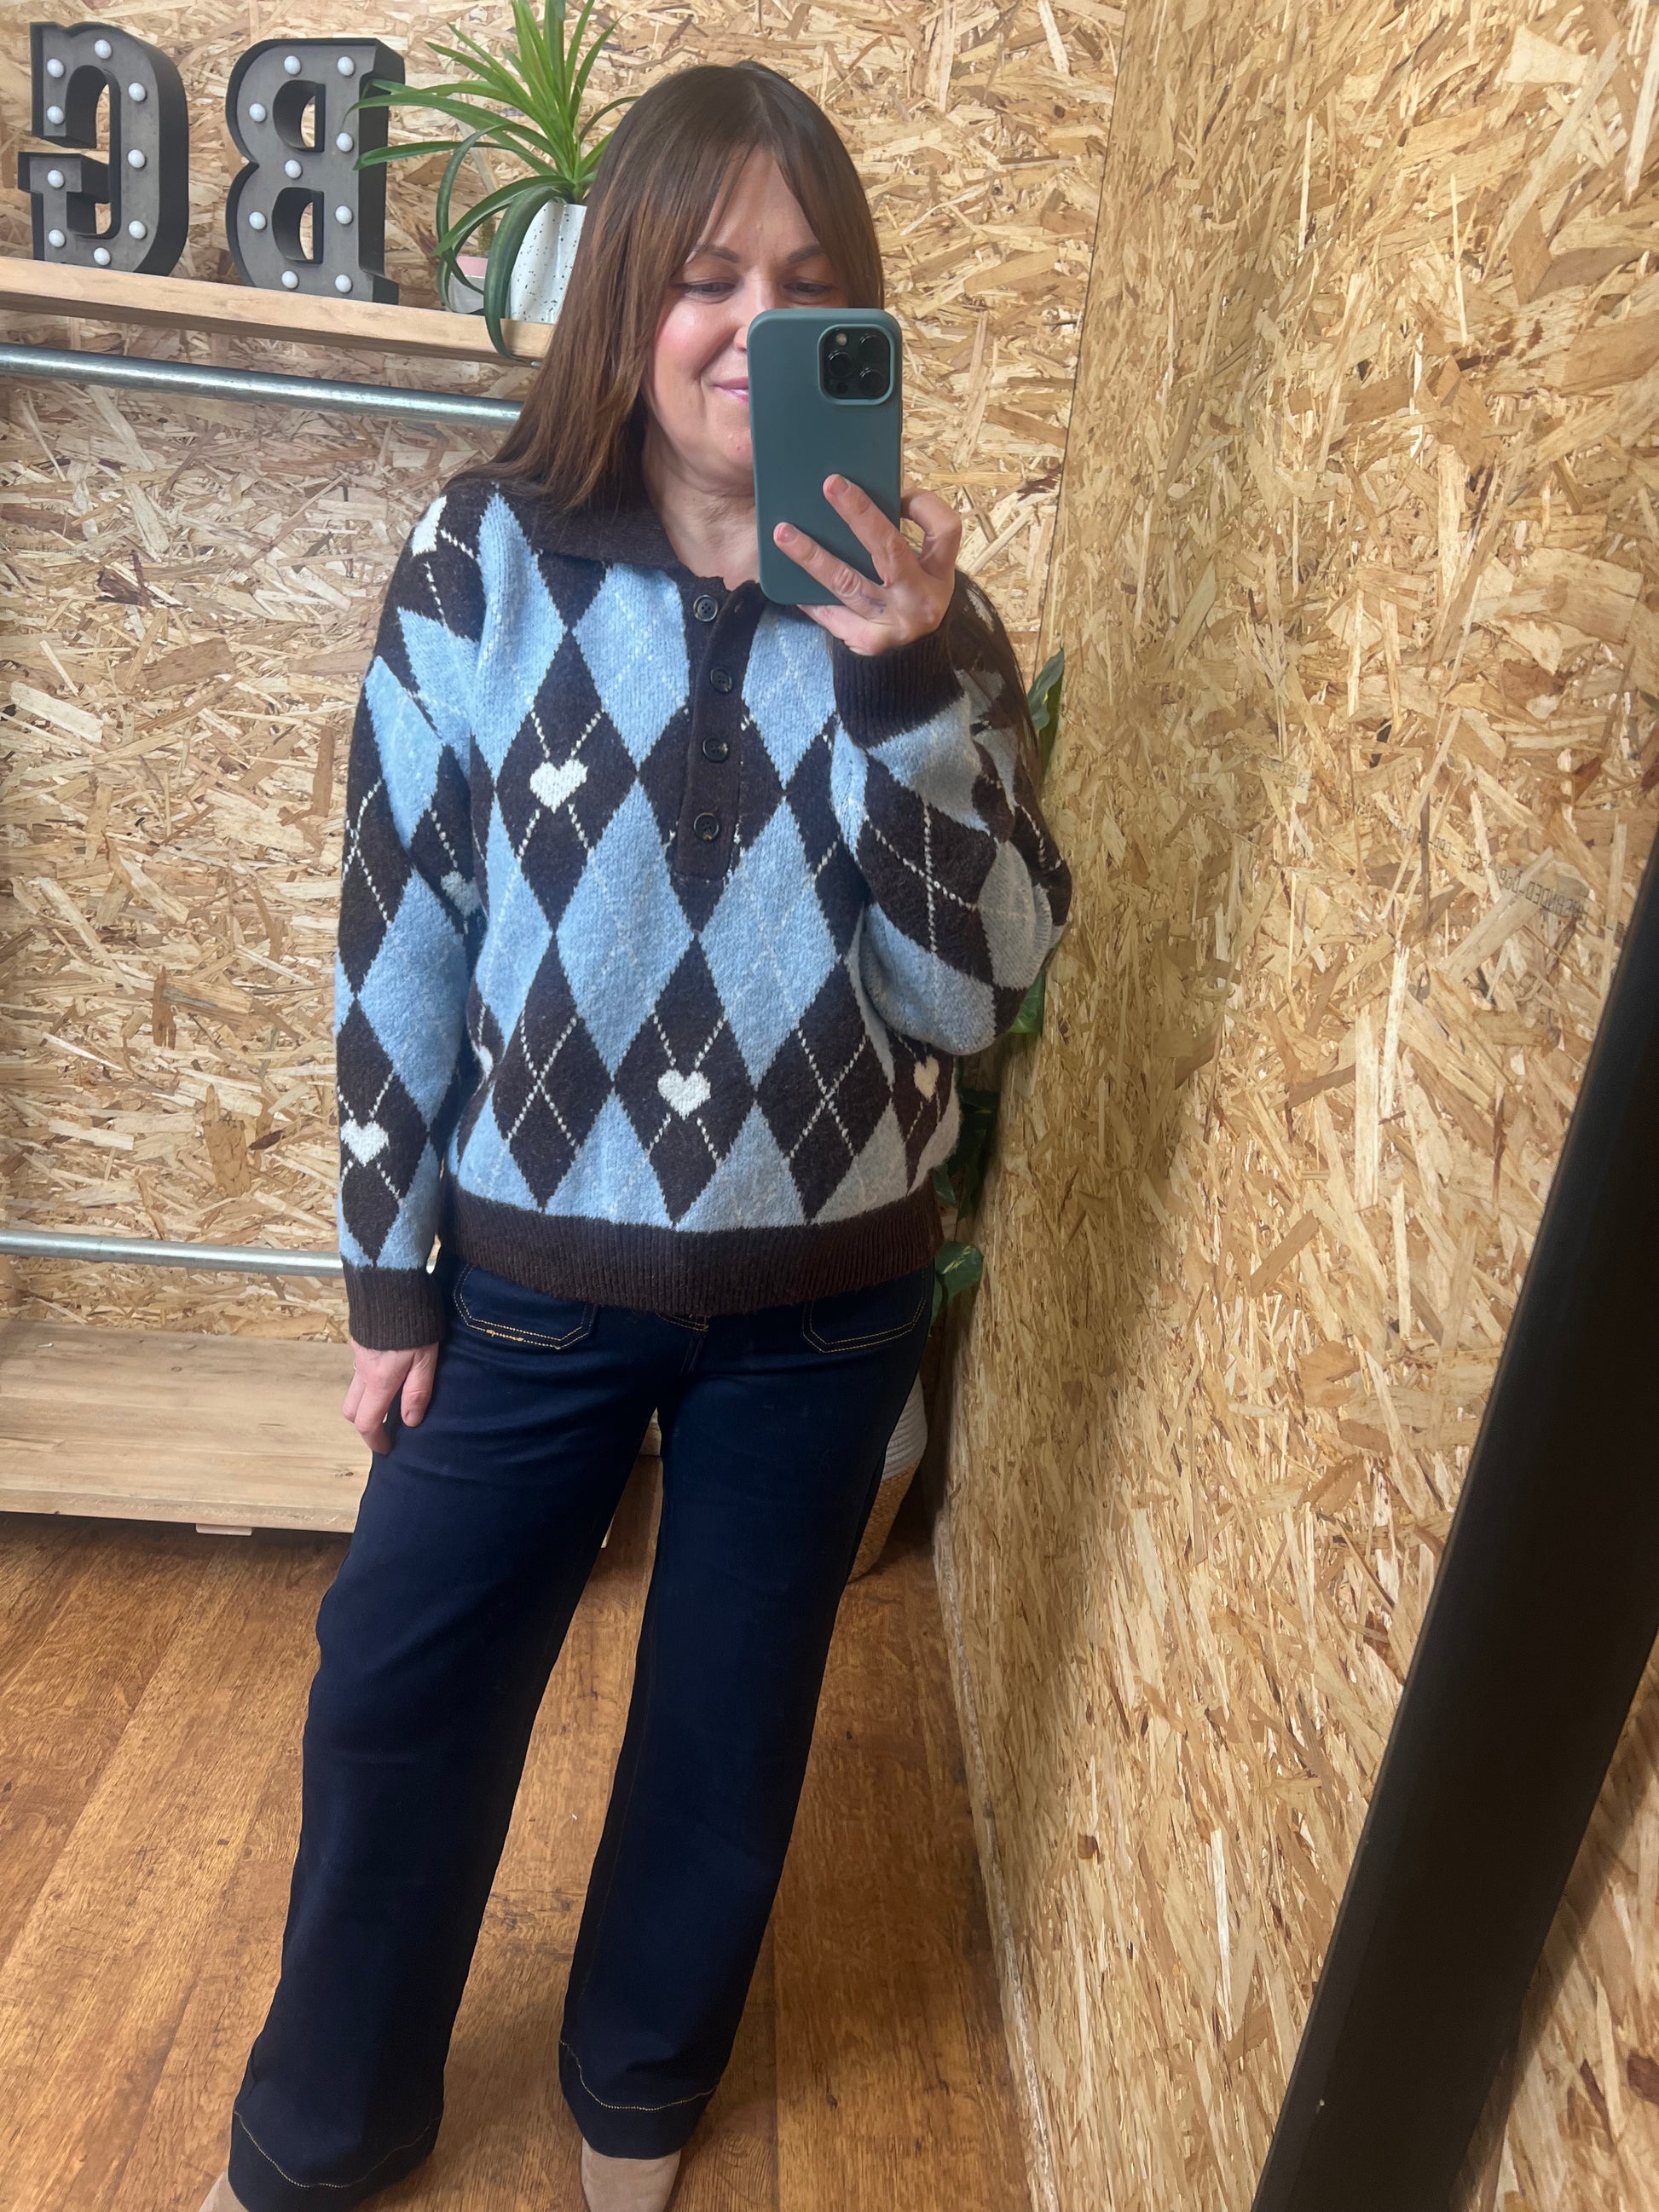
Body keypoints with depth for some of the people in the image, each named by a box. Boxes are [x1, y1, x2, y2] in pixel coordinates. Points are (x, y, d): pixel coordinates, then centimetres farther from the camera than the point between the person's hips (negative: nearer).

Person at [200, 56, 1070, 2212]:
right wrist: (389, 1275, 0)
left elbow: (978, 987, -11)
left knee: (730, 1725, 19)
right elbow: (398, 939, -4)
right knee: (399, 1700, 14)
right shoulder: (485, 559, -8)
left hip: (824, 1298, 2)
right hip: (538, 1273, -1)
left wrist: (902, 679, -24)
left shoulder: (913, 603, -4)